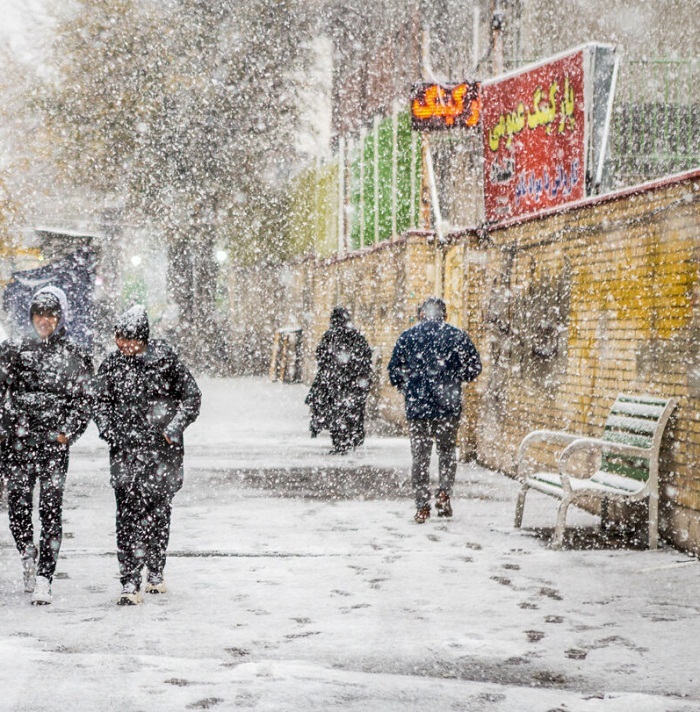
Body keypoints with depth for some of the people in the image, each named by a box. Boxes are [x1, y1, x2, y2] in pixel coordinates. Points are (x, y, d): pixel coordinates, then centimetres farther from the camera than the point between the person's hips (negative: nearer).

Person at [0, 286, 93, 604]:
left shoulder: (76, 356, 6)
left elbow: (82, 401, 4)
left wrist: (68, 432, -10)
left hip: (55, 444, -2)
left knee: (51, 511, -7)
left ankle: (43, 579, -5)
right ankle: (29, 558, 31)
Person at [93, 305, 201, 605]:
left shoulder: (165, 358, -1)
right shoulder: (111, 364, 4)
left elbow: (192, 395, 4)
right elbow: (100, 403, 10)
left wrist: (175, 428, -7)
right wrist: (110, 432, -7)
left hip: (163, 448, 0)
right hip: (126, 448, 0)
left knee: (159, 510, 9)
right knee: (128, 514, -9)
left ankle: (155, 573, 26)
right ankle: (130, 583, -10)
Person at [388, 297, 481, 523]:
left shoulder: (408, 336, 2)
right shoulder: (457, 336, 0)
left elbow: (394, 371, 5)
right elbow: (474, 369, 2)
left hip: (417, 406, 0)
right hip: (448, 405, 0)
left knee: (420, 456, 8)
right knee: (447, 451, 18)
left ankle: (422, 506, 5)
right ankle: (444, 492, -1)